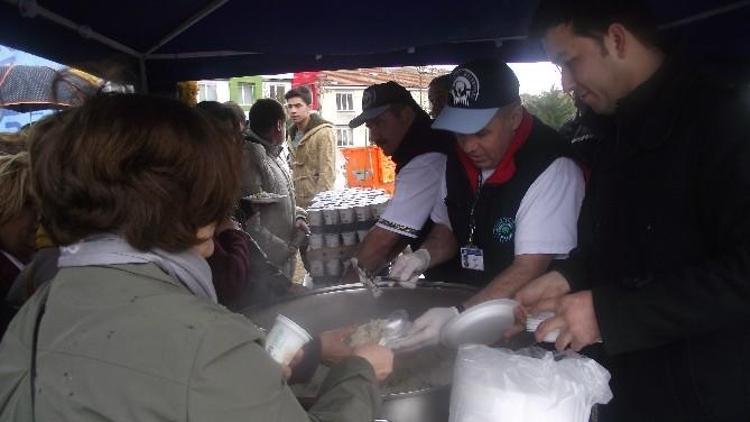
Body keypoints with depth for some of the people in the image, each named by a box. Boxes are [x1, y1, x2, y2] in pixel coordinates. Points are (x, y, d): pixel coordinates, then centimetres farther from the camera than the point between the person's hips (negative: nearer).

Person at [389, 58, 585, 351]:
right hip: (468, 300, 5)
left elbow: (529, 270, -21)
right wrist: (423, 257, -6)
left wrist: (458, 316, -30)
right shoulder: (459, 158, 2)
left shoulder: (552, 169, -19)